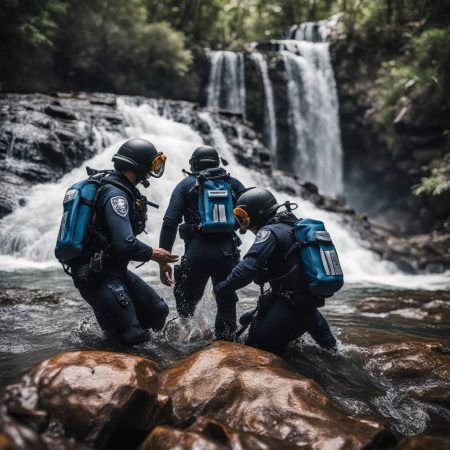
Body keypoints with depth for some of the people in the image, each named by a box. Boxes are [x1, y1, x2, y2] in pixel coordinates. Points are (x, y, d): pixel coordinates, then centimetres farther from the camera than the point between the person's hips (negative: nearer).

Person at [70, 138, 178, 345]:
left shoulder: (124, 189, 12)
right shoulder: (115, 194, -20)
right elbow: (126, 245, -28)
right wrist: (153, 254, -12)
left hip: (115, 270, 10)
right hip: (98, 276, -10)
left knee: (158, 311, 12)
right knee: (132, 337, -12)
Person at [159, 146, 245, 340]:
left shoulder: (186, 184, 12)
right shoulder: (233, 183, 17)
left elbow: (170, 223, 0)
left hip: (197, 250, -1)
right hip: (227, 250, 1)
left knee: (186, 301, 20)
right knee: (226, 302, 17)